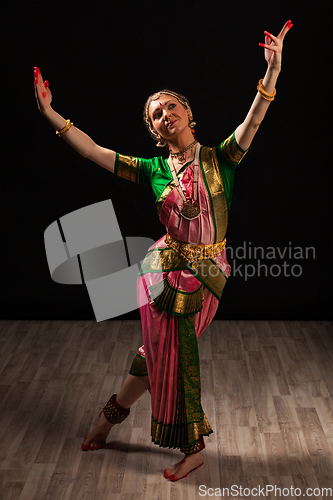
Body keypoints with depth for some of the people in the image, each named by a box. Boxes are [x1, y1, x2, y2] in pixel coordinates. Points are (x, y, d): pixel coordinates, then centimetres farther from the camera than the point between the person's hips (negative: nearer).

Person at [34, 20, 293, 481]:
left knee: (162, 353, 8)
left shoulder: (218, 159, -2)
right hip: (166, 268, 1)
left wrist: (272, 71, -28)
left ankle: (114, 411, 33)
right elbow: (94, 152, 1)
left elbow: (253, 121, -16)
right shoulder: (153, 169, 2)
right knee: (169, 355, 8)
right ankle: (193, 447, 30)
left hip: (208, 272, -1)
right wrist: (50, 113, -4)